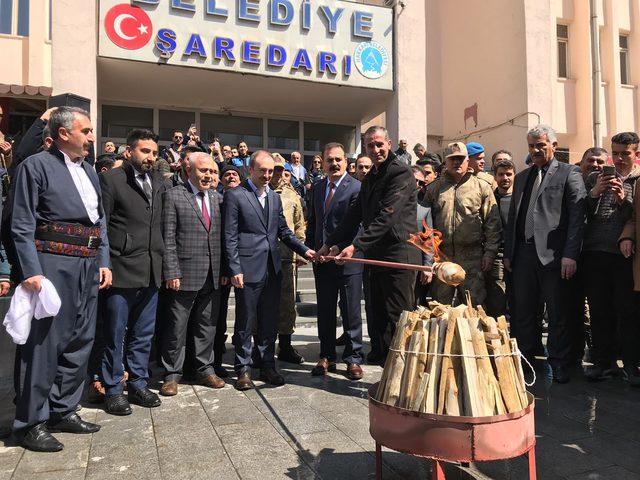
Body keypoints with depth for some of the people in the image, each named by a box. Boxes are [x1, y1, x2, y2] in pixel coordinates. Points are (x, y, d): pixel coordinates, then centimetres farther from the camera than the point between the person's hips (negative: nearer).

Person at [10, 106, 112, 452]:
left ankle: (63, 410, 26)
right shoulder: (36, 166, -3)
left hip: (88, 267, 7)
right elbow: (22, 226, -9)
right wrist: (31, 270, -16)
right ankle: (31, 422, 11)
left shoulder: (88, 171, 17)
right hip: (52, 264, -7)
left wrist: (104, 262, 11)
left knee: (79, 341, 12)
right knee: (43, 343, -2)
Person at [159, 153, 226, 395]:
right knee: (177, 327, 5)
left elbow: (222, 236, 12)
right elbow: (168, 239, -8)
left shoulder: (217, 198, 12)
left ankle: (205, 370, 27)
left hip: (213, 276, 5)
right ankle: (172, 374, 19)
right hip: (185, 275, -5)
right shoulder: (173, 196, -3)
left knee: (207, 325, 13)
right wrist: (171, 273, -13)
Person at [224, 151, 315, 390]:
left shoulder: (274, 197, 14)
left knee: (269, 322, 12)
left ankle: (267, 366, 24)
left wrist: (304, 250, 4)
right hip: (248, 269, -5)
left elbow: (284, 231, 17)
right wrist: (235, 270, -13)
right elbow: (230, 236, -8)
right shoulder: (235, 195, -4)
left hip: (272, 269, 6)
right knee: (245, 323, 5)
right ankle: (243, 369, 19)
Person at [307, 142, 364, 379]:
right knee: (325, 312, 13)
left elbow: (359, 224, -13)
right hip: (321, 260, 6)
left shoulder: (356, 188, -7)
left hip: (348, 260, -5)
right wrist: (310, 249, 7)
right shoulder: (317, 188, 12)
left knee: (351, 312, 5)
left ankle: (353, 359, 18)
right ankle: (327, 357, 26)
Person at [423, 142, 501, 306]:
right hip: (441, 255, 2)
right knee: (439, 305, 9)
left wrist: (490, 252, -4)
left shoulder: (482, 187, 6)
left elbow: (493, 223, 3)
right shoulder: (434, 188, 11)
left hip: (472, 256, -2)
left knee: (473, 304, 3)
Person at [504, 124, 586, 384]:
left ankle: (558, 366, 17)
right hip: (523, 253, 5)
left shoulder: (569, 173, 1)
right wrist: (508, 252, 11)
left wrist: (570, 254, -15)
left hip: (552, 253, -5)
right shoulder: (522, 177, 18)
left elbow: (577, 216, -7)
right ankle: (526, 360, 23)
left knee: (557, 314, 4)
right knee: (522, 313, 10)